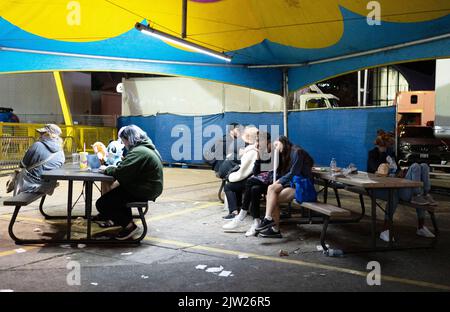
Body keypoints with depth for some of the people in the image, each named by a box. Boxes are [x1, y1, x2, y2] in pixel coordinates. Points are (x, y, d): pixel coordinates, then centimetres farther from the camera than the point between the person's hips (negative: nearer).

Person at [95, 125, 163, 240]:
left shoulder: (138, 152, -21)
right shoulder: (147, 148, 13)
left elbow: (121, 172, -25)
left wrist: (107, 170, -6)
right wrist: (115, 167, 5)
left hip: (143, 191, -11)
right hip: (148, 188, 11)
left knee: (101, 204, -8)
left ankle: (129, 225, -2)